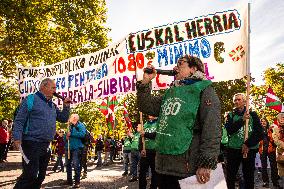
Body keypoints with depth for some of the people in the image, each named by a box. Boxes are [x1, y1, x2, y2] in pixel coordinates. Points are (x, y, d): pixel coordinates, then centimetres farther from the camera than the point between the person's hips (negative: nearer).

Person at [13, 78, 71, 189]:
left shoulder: (52, 105, 16)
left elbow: (64, 119, 20)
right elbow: (19, 120, -10)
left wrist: (66, 106, 6)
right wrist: (17, 138, -21)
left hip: (46, 146, 8)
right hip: (32, 144, -8)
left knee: (40, 176, 13)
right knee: (30, 175, -10)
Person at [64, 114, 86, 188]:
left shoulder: (80, 125, -2)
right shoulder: (69, 126, 20)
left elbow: (82, 134, -18)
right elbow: (65, 135, 24)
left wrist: (71, 134, -16)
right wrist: (66, 137, -1)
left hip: (76, 148, -7)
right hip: (68, 147, 8)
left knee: (76, 165, -8)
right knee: (68, 164, 13)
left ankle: (77, 182, -2)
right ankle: (69, 180, 25)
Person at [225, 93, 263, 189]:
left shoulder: (252, 114, 5)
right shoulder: (230, 115, 7)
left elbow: (260, 133, -2)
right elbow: (229, 130, -9)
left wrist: (248, 144, -11)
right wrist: (242, 120, -17)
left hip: (250, 150, 0)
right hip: (233, 149, 0)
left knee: (249, 177, 5)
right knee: (230, 176, 2)